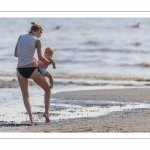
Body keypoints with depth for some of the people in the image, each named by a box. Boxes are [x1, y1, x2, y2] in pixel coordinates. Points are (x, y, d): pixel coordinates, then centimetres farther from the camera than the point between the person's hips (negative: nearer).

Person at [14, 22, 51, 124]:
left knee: (25, 96, 16)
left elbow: (16, 54, 12)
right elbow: (40, 57, -10)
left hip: (20, 70, 3)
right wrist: (48, 62, 8)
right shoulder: (37, 41, -4)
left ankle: (30, 116, -4)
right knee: (48, 88, 20)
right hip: (32, 69, -3)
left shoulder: (21, 37, 8)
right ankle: (46, 111, 7)